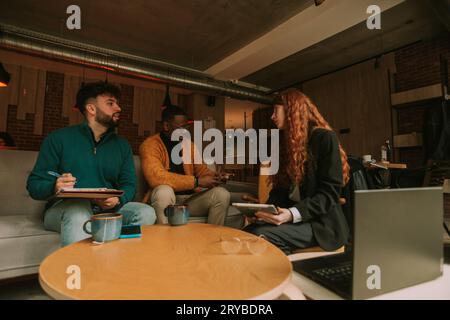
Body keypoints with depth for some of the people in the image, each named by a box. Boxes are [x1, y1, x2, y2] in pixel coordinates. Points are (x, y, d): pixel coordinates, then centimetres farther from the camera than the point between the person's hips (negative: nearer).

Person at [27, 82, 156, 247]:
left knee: (146, 213, -23)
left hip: (108, 209, 3)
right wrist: (54, 187, -23)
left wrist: (117, 199, -17)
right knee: (79, 212, -37)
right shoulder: (59, 138, 3)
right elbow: (34, 184, 1)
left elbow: (129, 184, 7)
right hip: (65, 207, -3)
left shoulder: (122, 145, 12)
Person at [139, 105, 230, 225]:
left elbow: (202, 170, 16)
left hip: (190, 199, 5)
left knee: (222, 194, -16)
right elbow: (156, 177, -24)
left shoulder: (189, 145, 12)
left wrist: (213, 176, -10)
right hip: (166, 199, -5)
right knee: (164, 191, -36)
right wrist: (197, 181, -23)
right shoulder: (150, 145, -9)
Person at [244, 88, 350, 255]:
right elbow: (281, 187, 12)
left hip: (321, 222, -6)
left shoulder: (325, 138, -7)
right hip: (290, 217, 6)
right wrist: (264, 211, -7)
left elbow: (329, 193, -14)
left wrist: (293, 214, -27)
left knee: (261, 236, -30)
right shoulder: (286, 141, 16)